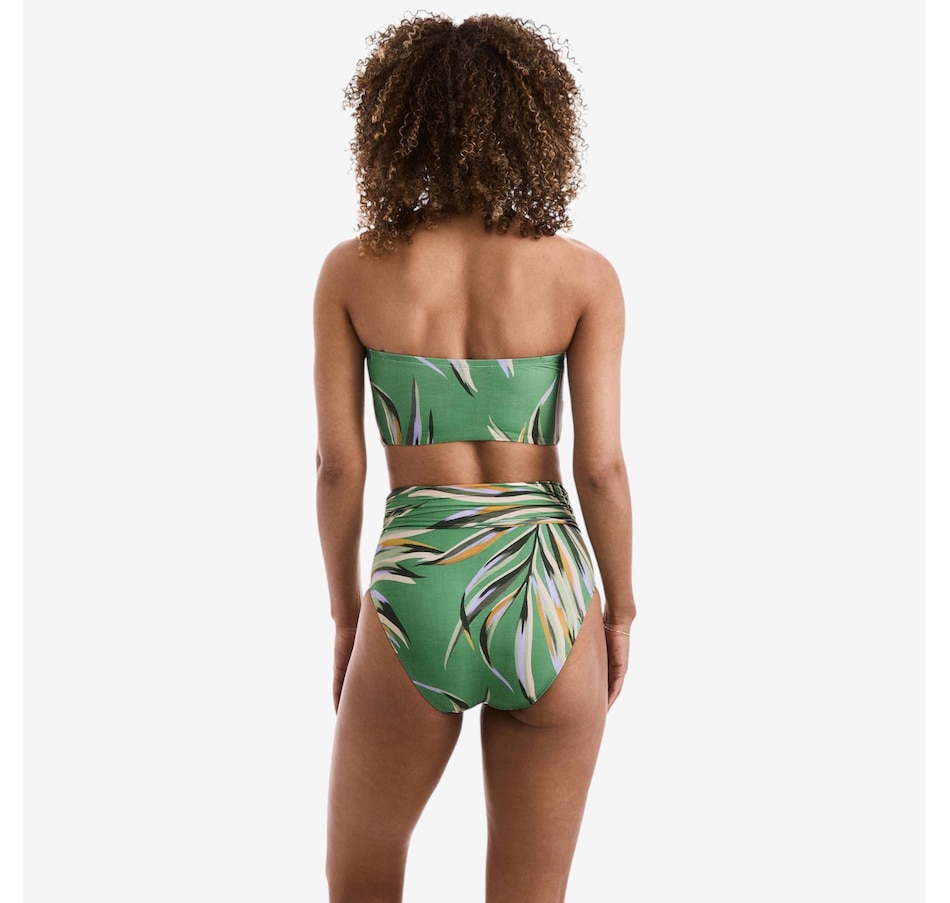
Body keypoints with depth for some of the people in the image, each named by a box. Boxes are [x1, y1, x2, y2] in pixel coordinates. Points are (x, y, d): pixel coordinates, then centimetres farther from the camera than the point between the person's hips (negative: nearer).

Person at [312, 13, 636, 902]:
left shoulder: (351, 270, -2)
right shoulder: (585, 275, -4)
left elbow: (337, 462, 0)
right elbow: (601, 467, -4)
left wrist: (346, 613, 13)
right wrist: (621, 608, 11)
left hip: (416, 598, 0)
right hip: (545, 599, 0)